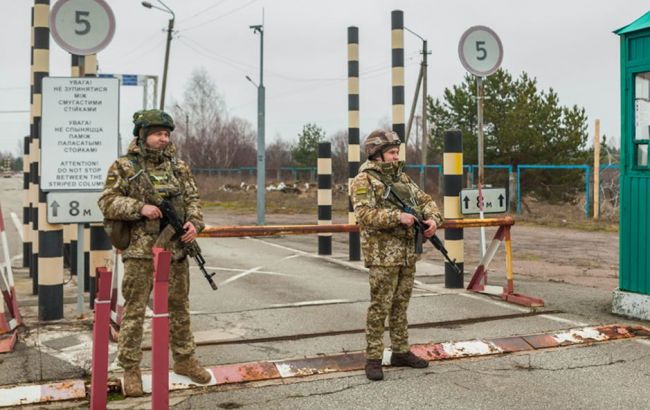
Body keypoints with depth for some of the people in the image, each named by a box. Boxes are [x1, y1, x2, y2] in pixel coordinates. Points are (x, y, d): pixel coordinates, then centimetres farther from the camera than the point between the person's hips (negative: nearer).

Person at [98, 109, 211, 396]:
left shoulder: (179, 167, 10)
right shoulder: (123, 167, -2)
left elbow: (192, 199, 10)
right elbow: (108, 203, -7)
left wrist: (194, 223, -9)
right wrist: (141, 207, -20)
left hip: (176, 250, 4)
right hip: (140, 251, -4)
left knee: (179, 307, 14)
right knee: (134, 311, 1)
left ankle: (184, 360, 27)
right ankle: (130, 369, 12)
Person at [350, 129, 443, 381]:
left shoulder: (401, 178, 15)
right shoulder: (364, 180, -9)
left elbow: (424, 200, 16)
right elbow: (365, 215, -21)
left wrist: (433, 218, -5)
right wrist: (397, 217, -27)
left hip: (408, 253, 7)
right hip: (383, 254, -7)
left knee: (400, 305, 14)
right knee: (379, 307, -3)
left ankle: (401, 352, 24)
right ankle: (373, 359, 4)